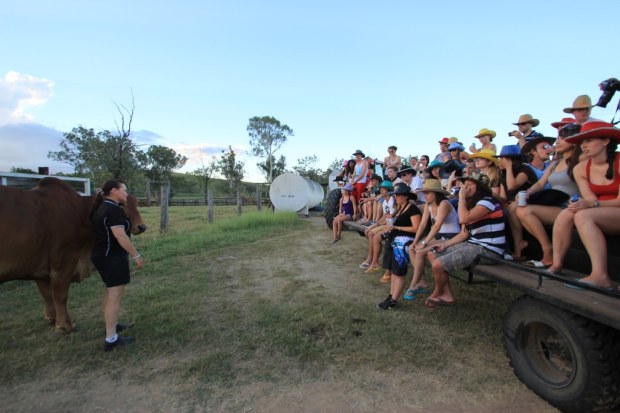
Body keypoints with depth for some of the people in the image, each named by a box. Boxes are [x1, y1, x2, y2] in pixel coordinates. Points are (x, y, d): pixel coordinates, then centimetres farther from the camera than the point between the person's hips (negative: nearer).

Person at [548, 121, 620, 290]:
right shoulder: (580, 169, 2)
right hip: (599, 215, 5)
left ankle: (600, 276, -35)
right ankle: (556, 264, -23)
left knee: (583, 215, -31)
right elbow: (590, 199, -2)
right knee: (565, 214, -22)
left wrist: (592, 204, -31)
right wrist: (581, 203, -25)